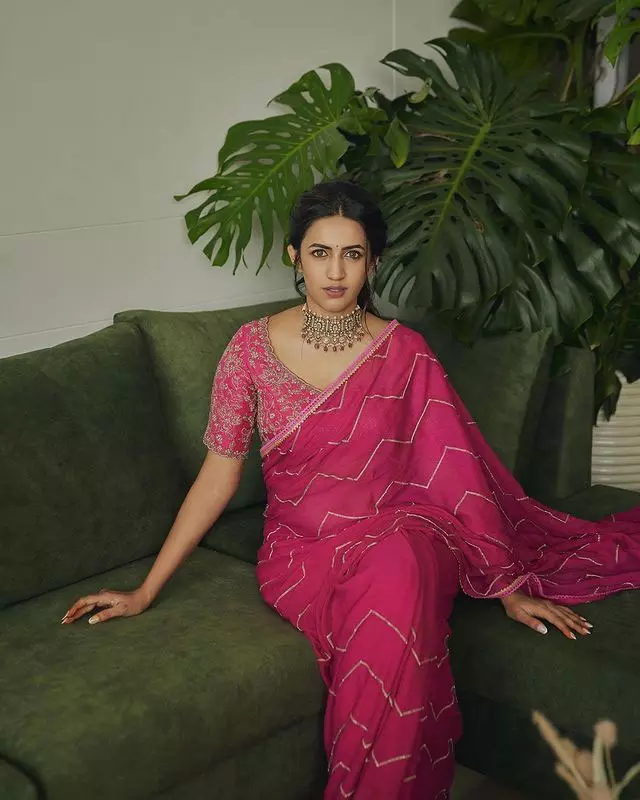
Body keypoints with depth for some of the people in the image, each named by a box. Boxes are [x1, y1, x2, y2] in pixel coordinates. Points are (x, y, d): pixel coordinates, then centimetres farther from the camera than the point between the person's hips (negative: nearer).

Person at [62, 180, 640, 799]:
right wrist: (145, 591, -1)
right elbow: (218, 475, 2)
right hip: (303, 550, 0)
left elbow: (456, 469, 1)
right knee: (380, 621, -35)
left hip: (400, 532, 1)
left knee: (398, 574, -37)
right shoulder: (252, 347, -2)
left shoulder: (404, 351, 0)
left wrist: (510, 587, -1)